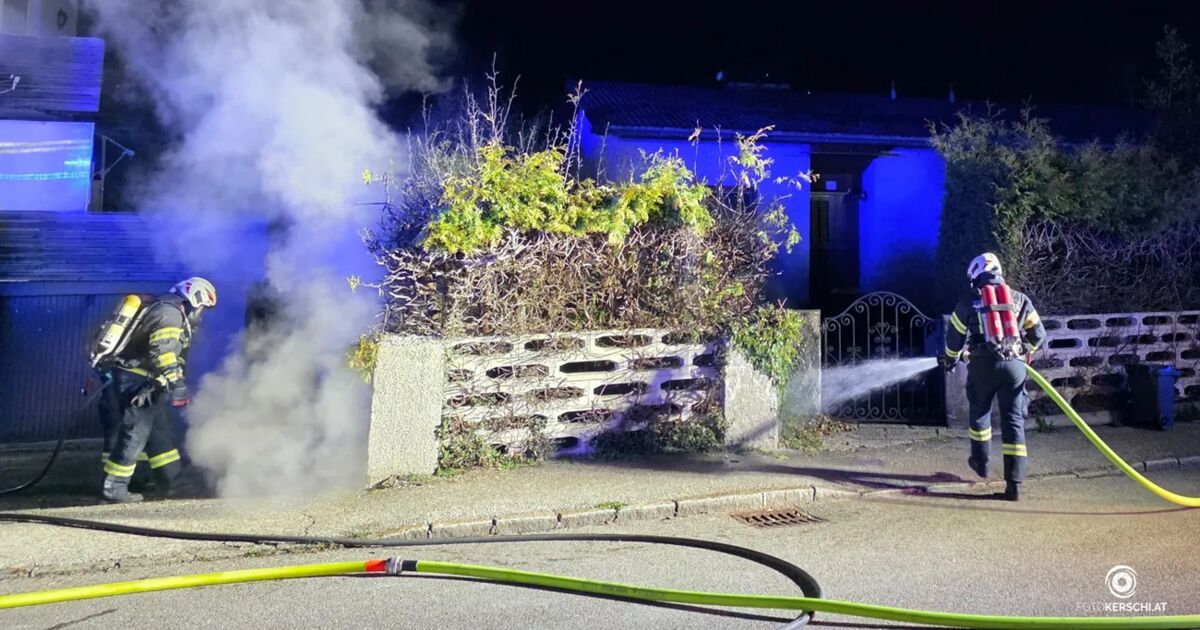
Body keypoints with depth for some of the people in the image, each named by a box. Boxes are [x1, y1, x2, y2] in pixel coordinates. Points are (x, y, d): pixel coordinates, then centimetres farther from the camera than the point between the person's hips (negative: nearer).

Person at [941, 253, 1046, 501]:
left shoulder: (969, 300, 5)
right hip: (1015, 365, 2)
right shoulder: (1019, 299, 12)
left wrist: (951, 360, 28)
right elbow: (1038, 334, 14)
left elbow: (955, 335, 9)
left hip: (983, 364, -1)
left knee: (979, 411, 23)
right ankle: (1014, 484, -5)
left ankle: (981, 462, 37)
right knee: (1014, 421, 1)